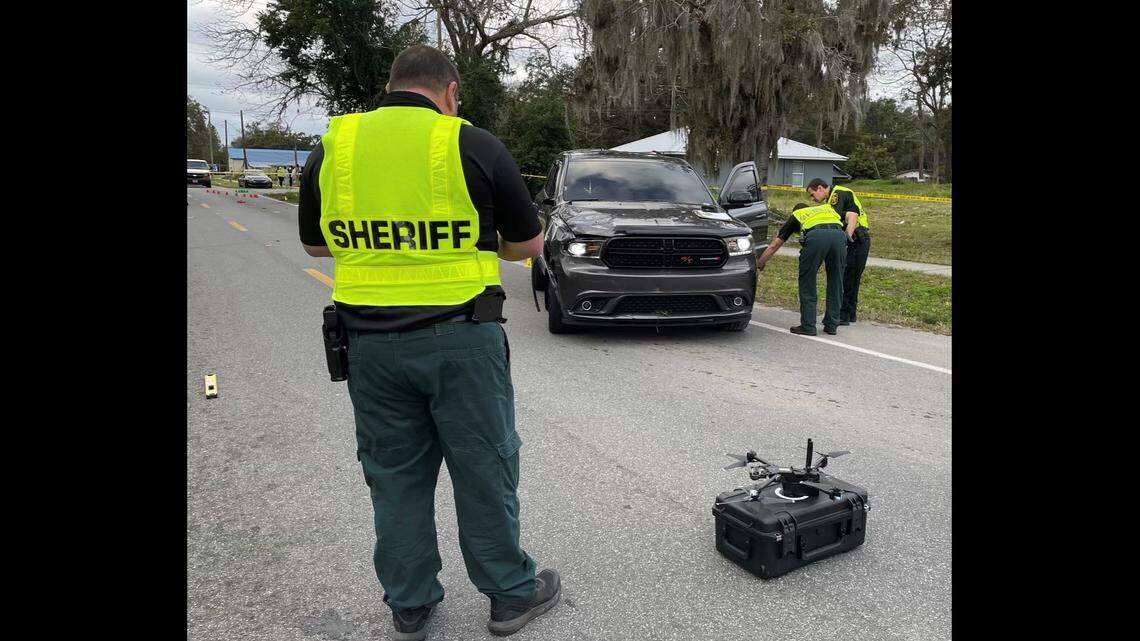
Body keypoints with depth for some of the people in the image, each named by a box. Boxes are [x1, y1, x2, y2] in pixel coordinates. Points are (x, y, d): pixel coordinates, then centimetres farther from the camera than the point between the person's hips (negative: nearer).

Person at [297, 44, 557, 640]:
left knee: (394, 474, 16)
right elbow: (529, 243, 2)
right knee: (484, 469, 11)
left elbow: (314, 242, 16)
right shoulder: (472, 145, -6)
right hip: (459, 338, -3)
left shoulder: (332, 145, 4)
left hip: (370, 340, 4)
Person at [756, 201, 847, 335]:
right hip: (839, 235, 3)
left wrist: (759, 263, 46)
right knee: (835, 283, 16)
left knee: (807, 282, 11)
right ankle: (831, 325, 22)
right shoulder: (828, 208, 43)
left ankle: (808, 326, 11)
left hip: (815, 236, -3)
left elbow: (774, 245, 36)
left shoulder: (795, 215, 35)